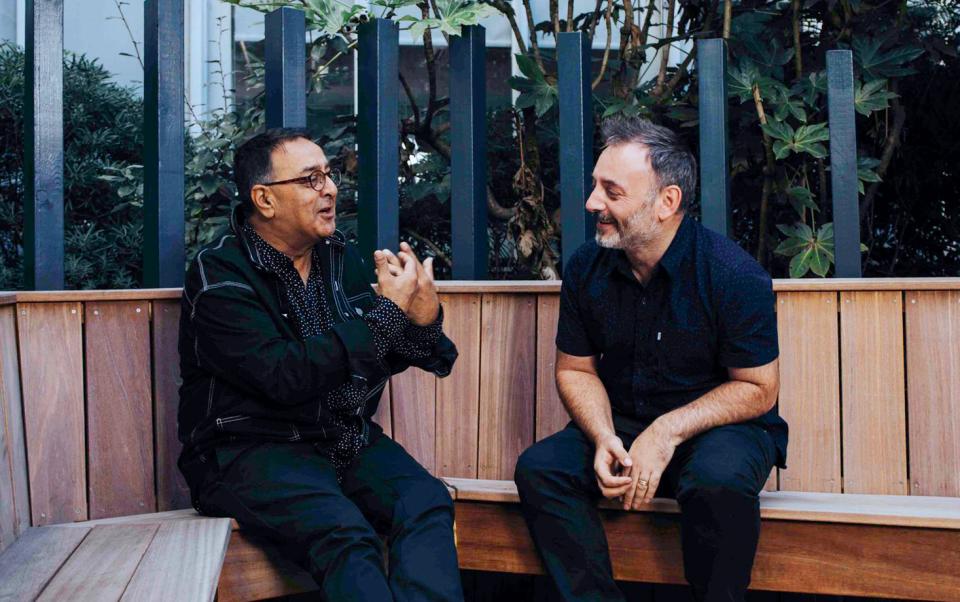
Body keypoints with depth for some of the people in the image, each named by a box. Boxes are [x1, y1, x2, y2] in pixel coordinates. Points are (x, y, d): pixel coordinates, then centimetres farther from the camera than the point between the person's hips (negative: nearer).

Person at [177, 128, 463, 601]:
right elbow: (286, 377, -21)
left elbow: (380, 358, 14)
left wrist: (422, 319, -9)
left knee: (427, 502, -23)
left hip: (346, 438, 6)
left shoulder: (340, 257, 11)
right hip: (251, 450, -5)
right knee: (344, 534, -33)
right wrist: (388, 311, -17)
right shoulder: (220, 274, -9)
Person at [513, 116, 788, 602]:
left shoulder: (732, 273, -16)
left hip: (719, 425, -4)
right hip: (622, 425, 4)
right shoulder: (585, 268, -3)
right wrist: (603, 438, -14)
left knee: (717, 479, -37)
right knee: (539, 467, -20)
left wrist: (668, 433, -22)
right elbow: (575, 369, 6)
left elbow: (758, 389, -12)